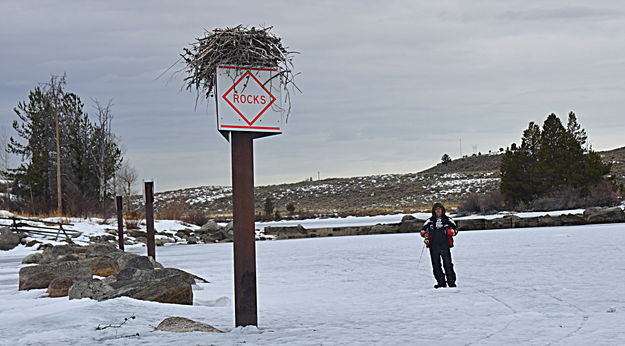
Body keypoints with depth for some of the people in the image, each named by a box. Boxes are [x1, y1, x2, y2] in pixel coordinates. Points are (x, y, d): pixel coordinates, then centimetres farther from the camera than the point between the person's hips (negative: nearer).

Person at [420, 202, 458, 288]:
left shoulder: (448, 220, 10)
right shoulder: (429, 221, 13)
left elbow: (455, 230, 8)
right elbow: (423, 230, 16)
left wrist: (449, 231, -11)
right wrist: (425, 234, -7)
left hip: (445, 246, -2)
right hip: (433, 247, 2)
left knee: (448, 264, -8)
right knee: (436, 265, 3)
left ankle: (451, 282, -1)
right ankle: (441, 282, 11)